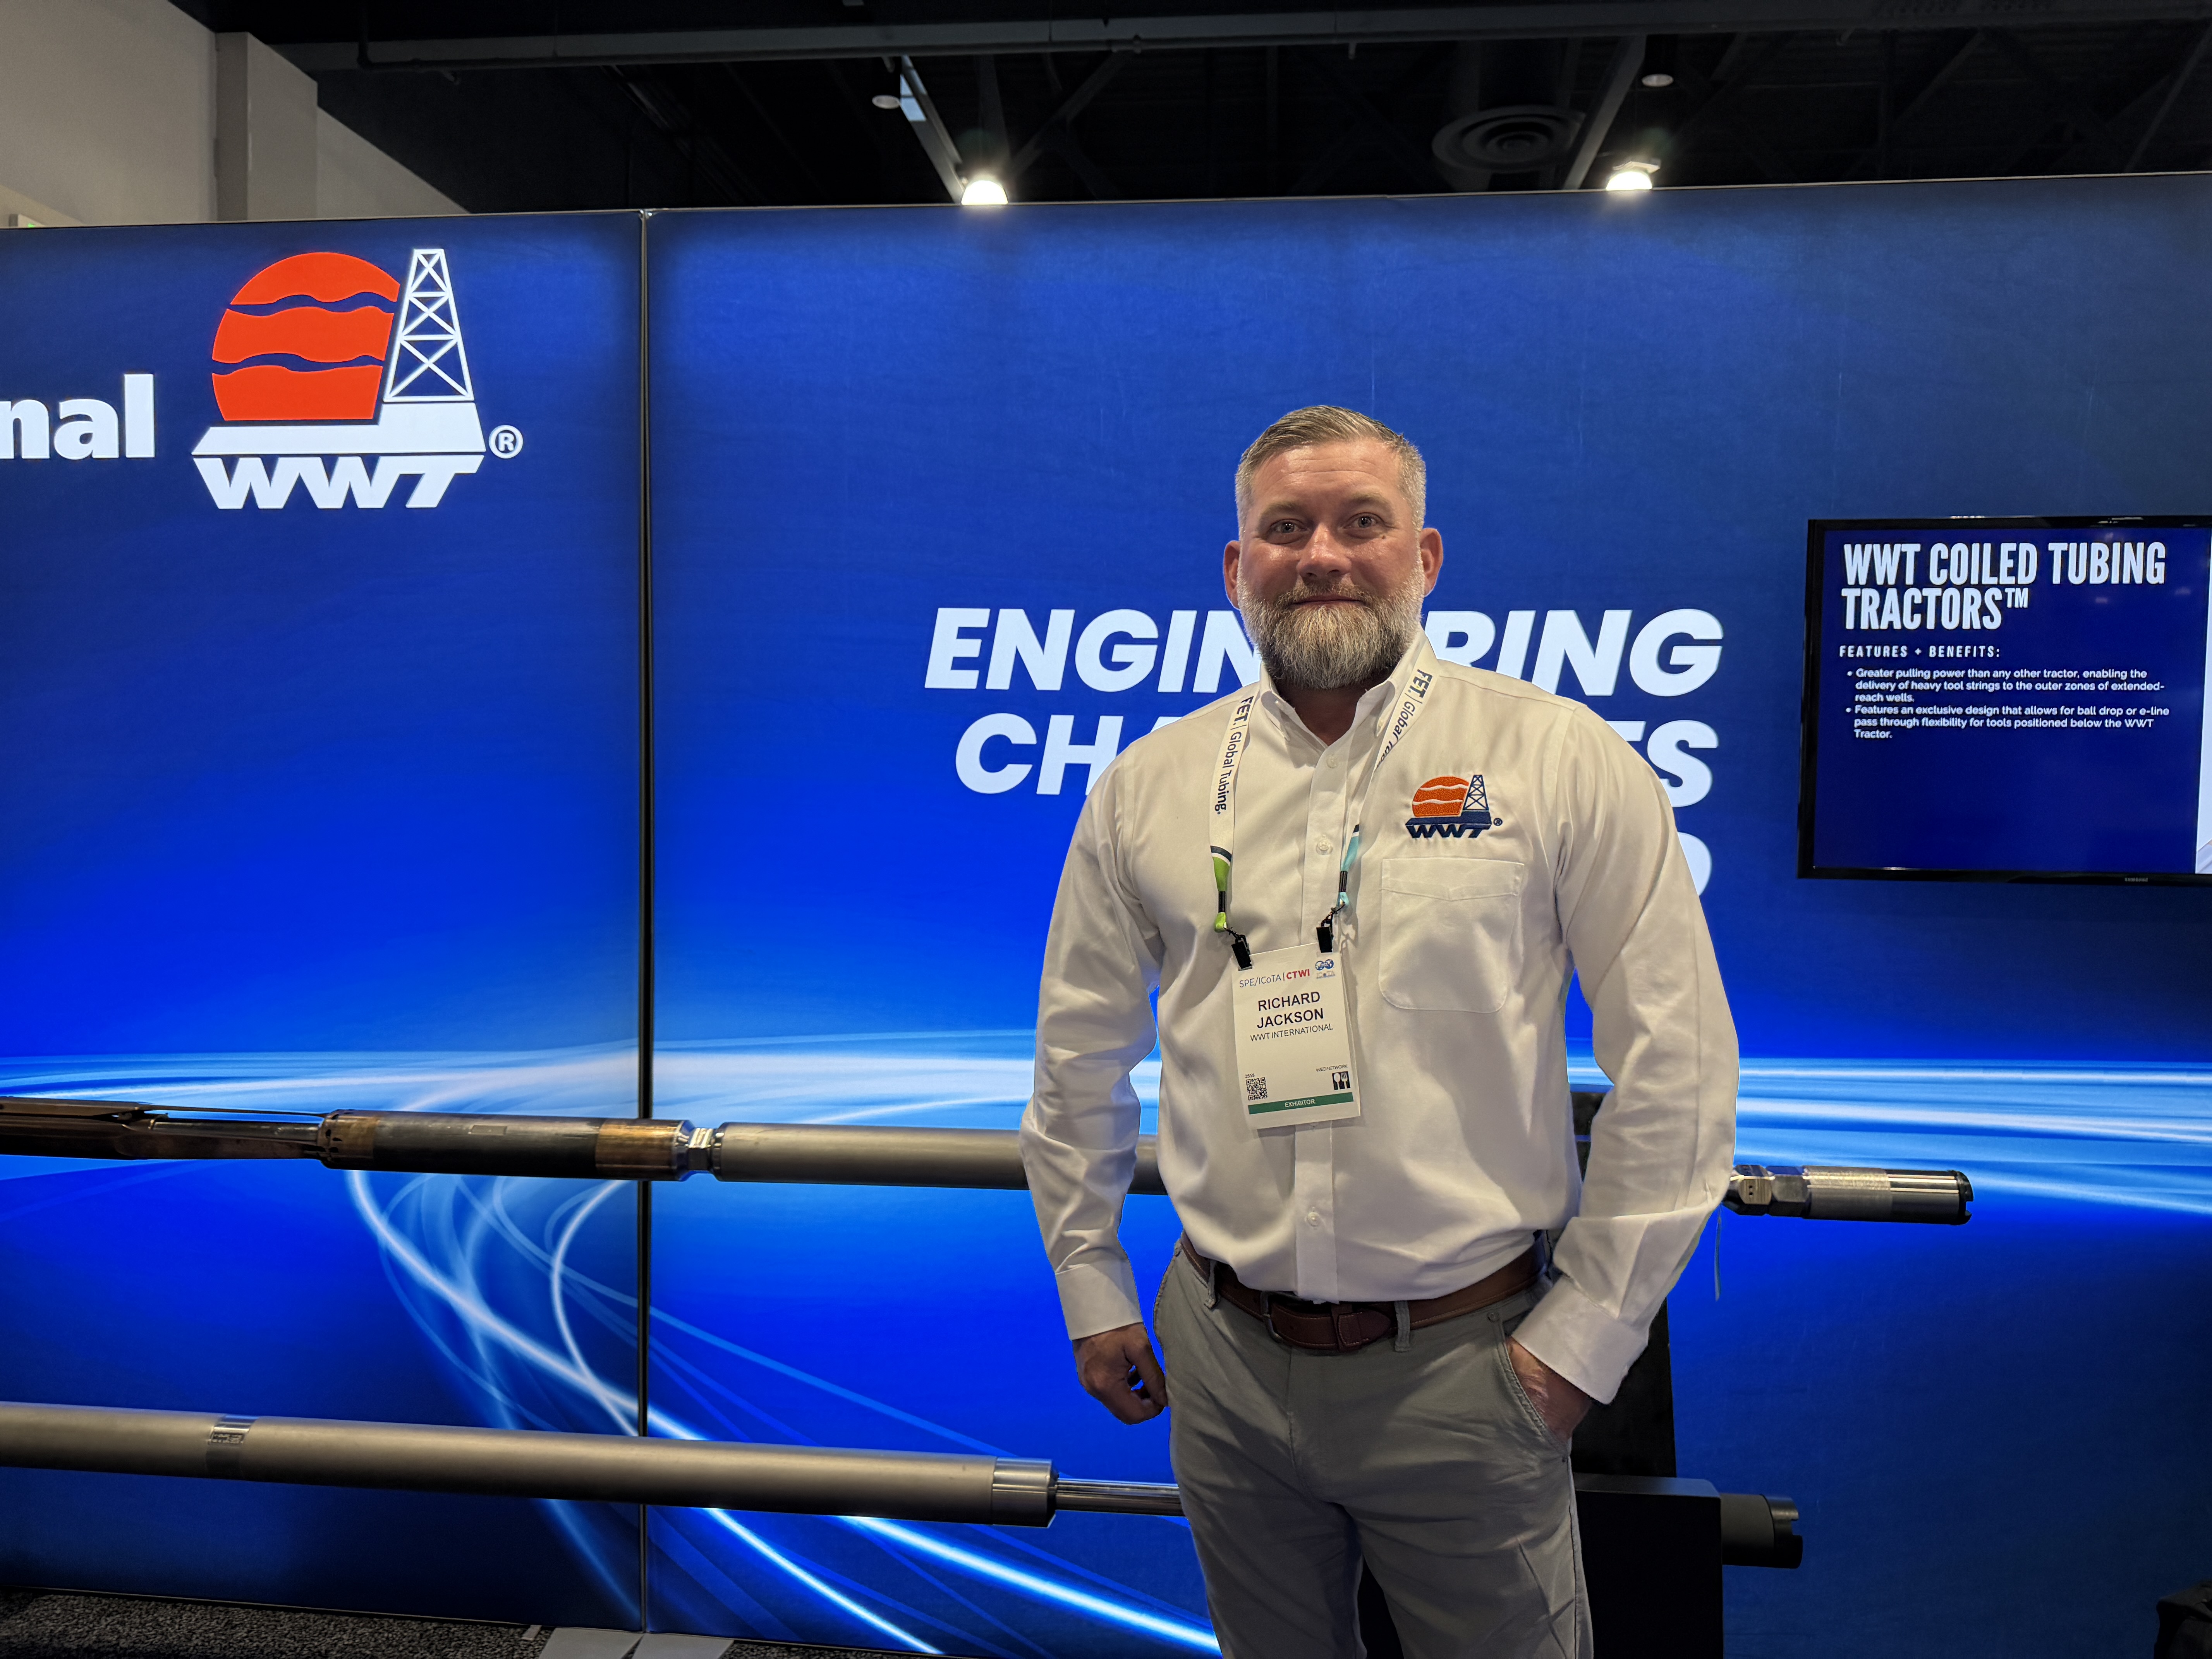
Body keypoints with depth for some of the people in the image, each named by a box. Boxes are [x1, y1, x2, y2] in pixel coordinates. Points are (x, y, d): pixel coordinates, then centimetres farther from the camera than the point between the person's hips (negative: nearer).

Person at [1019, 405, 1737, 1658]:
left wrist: (1583, 1336, -5)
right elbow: (1080, 1061, 11)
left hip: (1462, 1360, -2)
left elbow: (1677, 1070, -5)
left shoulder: (1561, 759, -7)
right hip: (1227, 1362, 3)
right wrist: (1093, 1290, 12)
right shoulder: (1148, 788, 1)